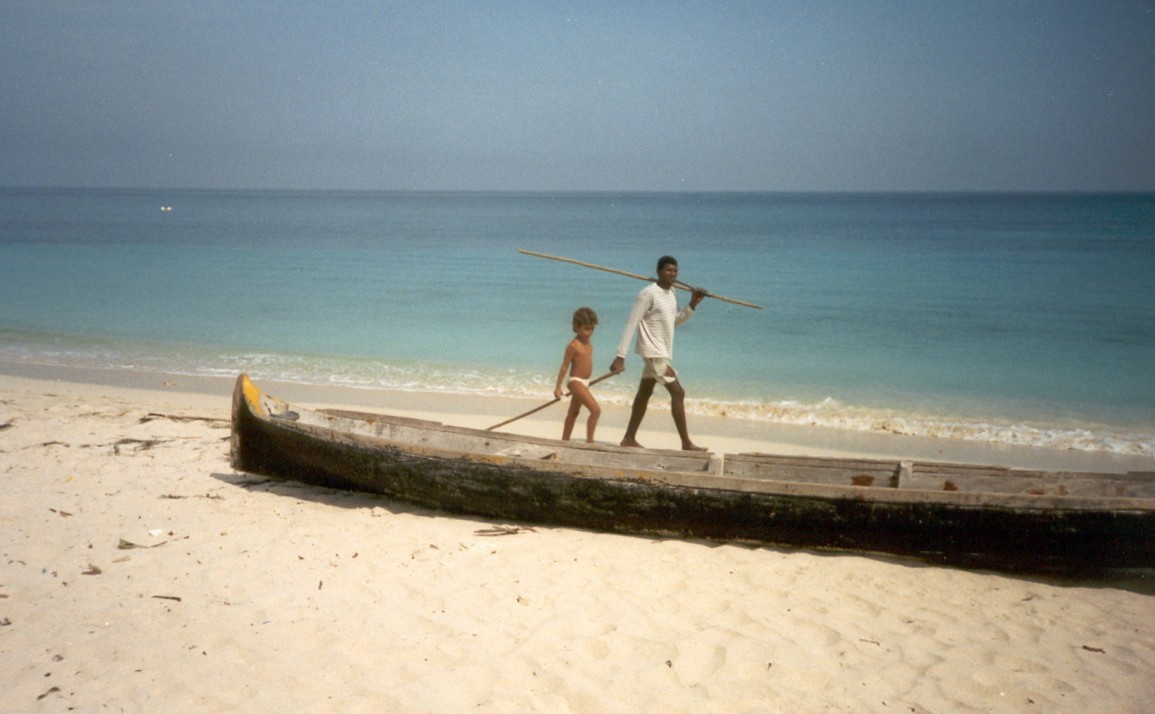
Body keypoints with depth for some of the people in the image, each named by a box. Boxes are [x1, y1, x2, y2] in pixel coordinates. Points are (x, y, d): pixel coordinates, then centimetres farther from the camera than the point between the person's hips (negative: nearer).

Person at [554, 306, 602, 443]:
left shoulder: (589, 345, 9)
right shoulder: (573, 345, -15)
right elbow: (565, 366, -14)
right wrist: (558, 387, -13)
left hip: (584, 382, 9)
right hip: (576, 382, -9)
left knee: (573, 413, 17)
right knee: (596, 410, -18)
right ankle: (590, 441, -14)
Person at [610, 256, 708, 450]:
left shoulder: (671, 292, 10)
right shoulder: (649, 293, -17)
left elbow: (674, 321, 19)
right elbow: (631, 324, -18)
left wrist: (692, 305, 3)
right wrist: (621, 356, -21)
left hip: (662, 352, 9)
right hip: (654, 352, -9)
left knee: (645, 393, 15)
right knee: (678, 392, -11)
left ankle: (629, 438, 24)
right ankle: (686, 443, -8)